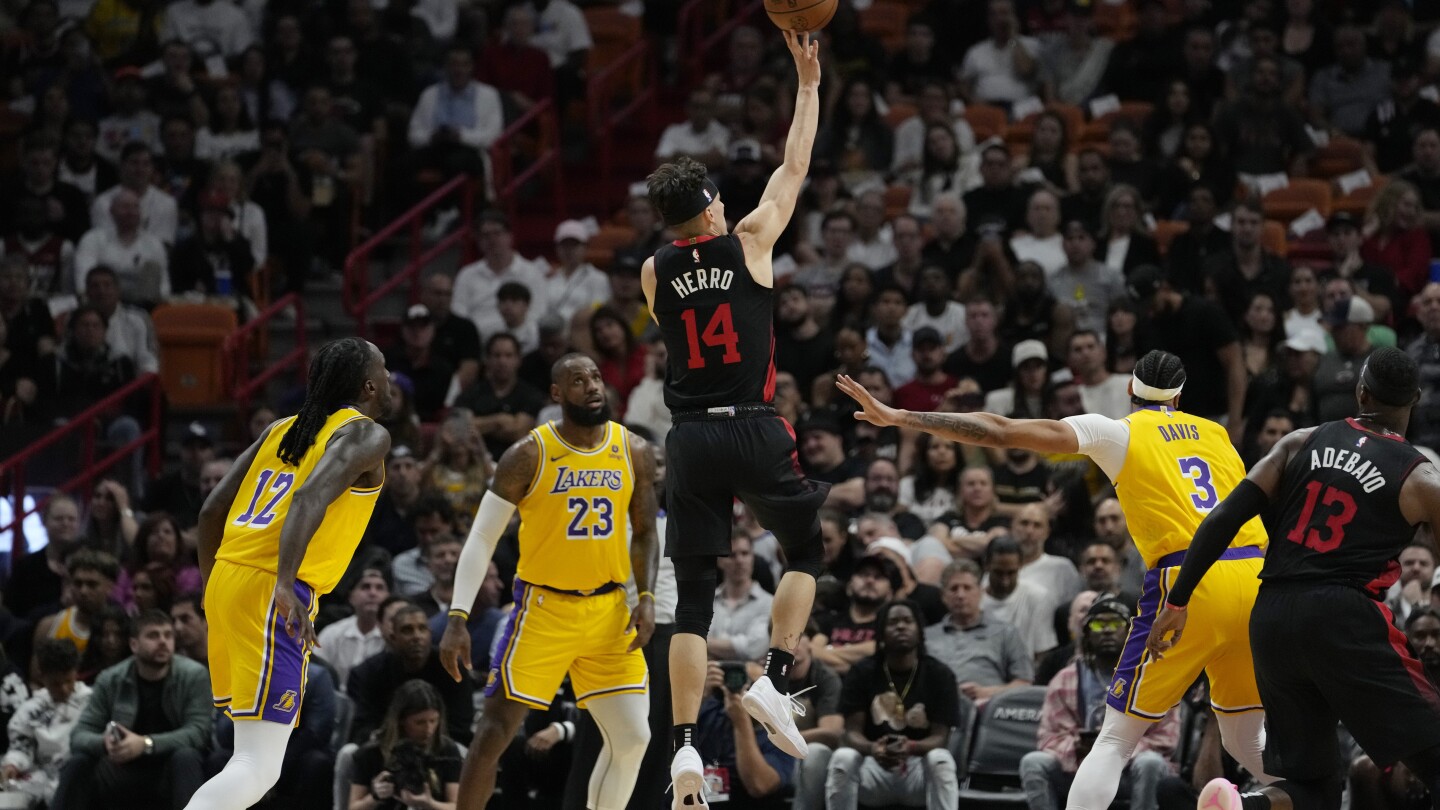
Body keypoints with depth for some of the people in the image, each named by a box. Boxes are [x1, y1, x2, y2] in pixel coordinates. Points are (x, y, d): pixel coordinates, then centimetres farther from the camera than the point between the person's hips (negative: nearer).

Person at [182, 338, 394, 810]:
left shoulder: (283, 430, 21)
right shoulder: (366, 435, -1)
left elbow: (211, 511, 20)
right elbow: (310, 497, -20)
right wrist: (286, 581, -30)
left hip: (227, 578, 8)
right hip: (269, 592, -8)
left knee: (254, 752, 21)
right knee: (259, 767, -12)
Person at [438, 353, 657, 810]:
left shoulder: (634, 453, 1)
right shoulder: (529, 456, -10)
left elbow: (644, 533, 12)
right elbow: (482, 539, -7)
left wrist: (647, 597, -5)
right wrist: (458, 619, -14)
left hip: (608, 609, 4)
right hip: (544, 607, -4)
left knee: (632, 737, -3)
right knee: (497, 730, -7)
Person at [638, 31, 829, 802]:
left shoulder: (654, 273, 7)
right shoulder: (748, 243, -1)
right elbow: (794, 169, 10)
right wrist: (808, 84, 19)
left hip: (690, 439, 3)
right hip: (756, 433, -3)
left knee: (693, 599, 3)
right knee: (807, 549, 20)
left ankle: (685, 746, -8)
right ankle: (773, 680, 3)